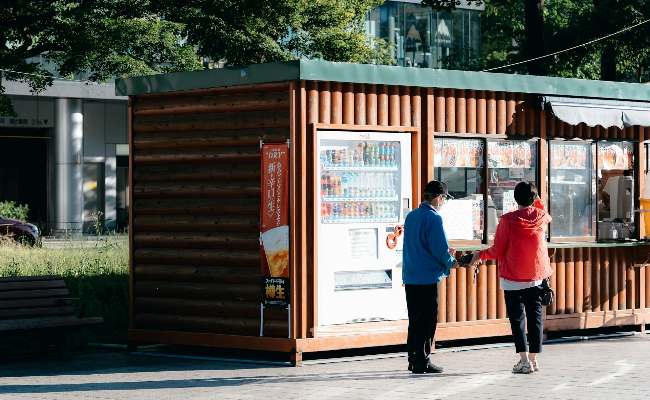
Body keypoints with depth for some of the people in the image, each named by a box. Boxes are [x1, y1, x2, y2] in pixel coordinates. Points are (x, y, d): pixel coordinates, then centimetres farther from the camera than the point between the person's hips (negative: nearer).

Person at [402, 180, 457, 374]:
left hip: (410, 277, 8)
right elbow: (441, 250, -17)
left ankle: (413, 360, 19)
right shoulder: (434, 218, -14)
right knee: (427, 322, -1)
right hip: (427, 278, -8)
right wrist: (450, 262, 4)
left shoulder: (411, 216, 11)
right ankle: (422, 362, 1)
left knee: (414, 320, 14)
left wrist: (445, 253, 23)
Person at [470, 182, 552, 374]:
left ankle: (524, 360, -7)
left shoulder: (507, 220, -12)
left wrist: (480, 255, 8)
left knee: (517, 318, 1)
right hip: (537, 277, 3)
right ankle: (534, 358, 10)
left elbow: (497, 252, -9)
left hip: (513, 278, -3)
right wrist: (536, 201, 31)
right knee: (535, 317, 9)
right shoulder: (541, 216, -1)